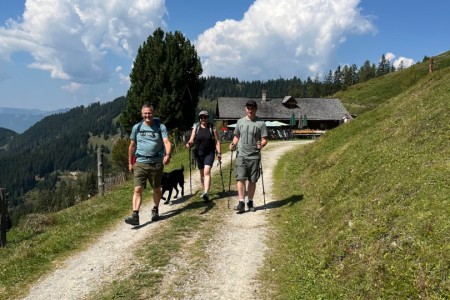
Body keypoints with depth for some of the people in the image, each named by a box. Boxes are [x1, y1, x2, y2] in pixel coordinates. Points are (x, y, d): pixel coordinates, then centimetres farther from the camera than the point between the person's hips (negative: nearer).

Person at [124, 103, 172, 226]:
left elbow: (167, 142, -14)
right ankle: (135, 216, -13)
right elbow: (132, 146, 13)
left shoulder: (161, 127, -2)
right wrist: (130, 163, 15)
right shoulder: (136, 127, 5)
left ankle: (155, 210, 34)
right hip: (140, 163, 1)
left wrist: (167, 155, -33)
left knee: (156, 189, 14)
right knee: (138, 189, -10)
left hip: (156, 163, 0)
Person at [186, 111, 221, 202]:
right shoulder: (196, 128, 7)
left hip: (209, 153, -3)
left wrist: (218, 153, -5)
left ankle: (206, 193, -28)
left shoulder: (212, 128, 2)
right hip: (199, 153, 3)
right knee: (202, 173, 13)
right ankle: (205, 190, 29)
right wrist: (189, 144, -19)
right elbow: (192, 140, 4)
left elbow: (217, 141, 2)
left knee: (207, 172, -18)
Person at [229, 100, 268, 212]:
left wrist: (261, 145, -21)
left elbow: (264, 139, 0)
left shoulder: (260, 123, 2)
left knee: (252, 180, 7)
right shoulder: (240, 121, 11)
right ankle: (241, 202, -8)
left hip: (254, 156, -1)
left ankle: (250, 202, 19)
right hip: (241, 155, 1)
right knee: (240, 178, -10)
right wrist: (233, 144, 0)